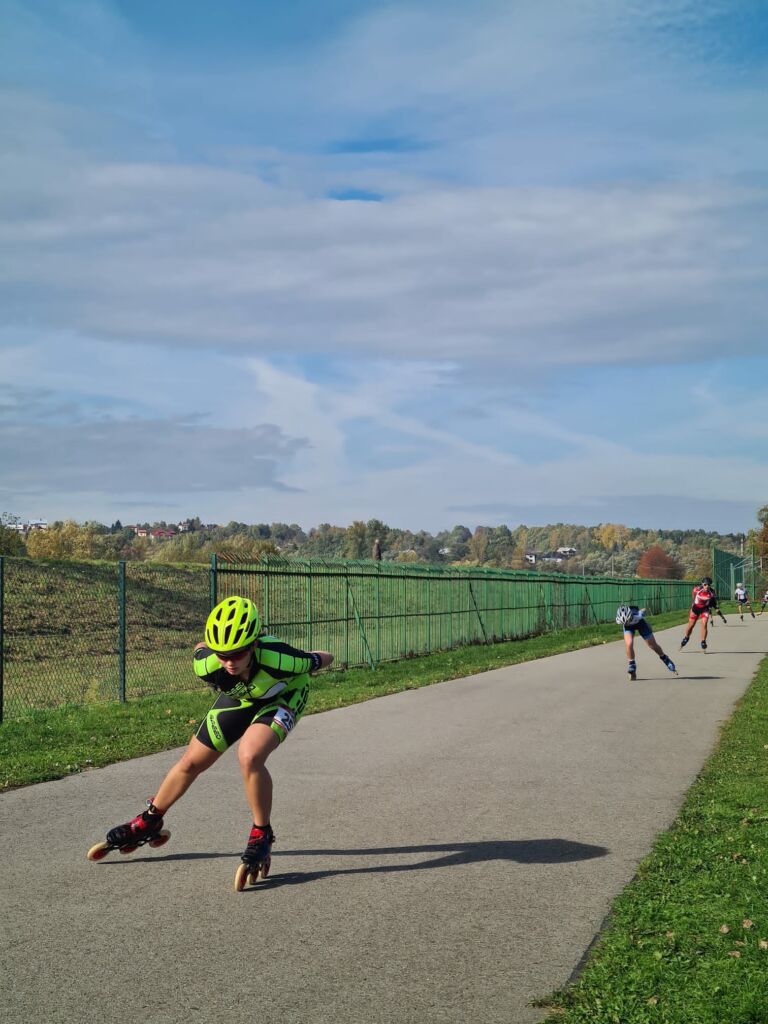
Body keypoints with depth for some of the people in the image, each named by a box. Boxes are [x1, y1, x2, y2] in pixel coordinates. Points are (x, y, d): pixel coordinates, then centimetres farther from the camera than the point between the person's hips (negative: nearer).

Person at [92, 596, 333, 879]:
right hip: (239, 696, 4)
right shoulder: (207, 664, -36)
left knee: (249, 757, -30)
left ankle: (262, 835, -7)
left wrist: (324, 658, 0)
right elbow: (201, 648, -8)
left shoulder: (278, 659, -45)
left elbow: (317, 660, -21)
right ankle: (149, 822, 36)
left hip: (283, 696, -4)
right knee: (192, 762, 10)